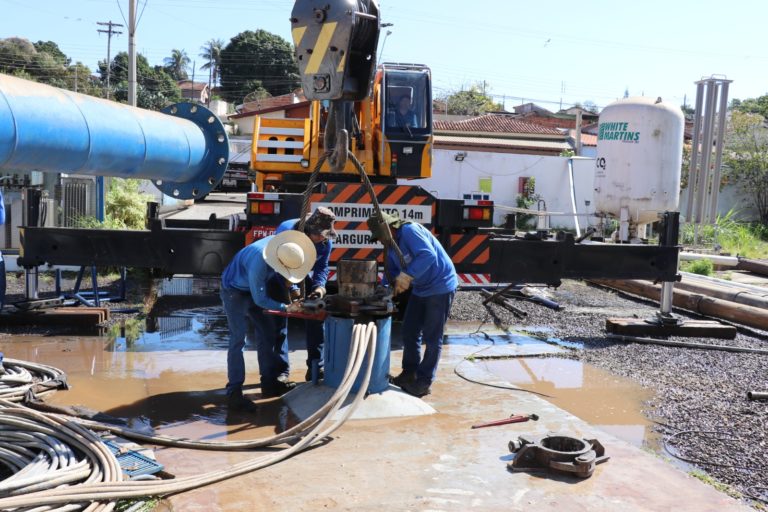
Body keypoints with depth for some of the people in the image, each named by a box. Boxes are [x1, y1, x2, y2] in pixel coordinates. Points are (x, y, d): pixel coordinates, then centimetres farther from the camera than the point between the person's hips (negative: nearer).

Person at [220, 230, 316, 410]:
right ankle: (234, 393, -12)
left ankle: (270, 384, 15)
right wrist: (286, 308, -22)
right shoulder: (257, 264, -40)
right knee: (238, 340, -14)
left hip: (255, 289, 8)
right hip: (235, 292, -8)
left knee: (267, 335, 7)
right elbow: (260, 300, -27)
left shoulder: (280, 245, -20)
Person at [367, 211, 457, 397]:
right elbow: (391, 272, 12)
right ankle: (409, 373, 26)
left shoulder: (410, 231, -23)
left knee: (432, 338, -2)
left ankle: (423, 382, 6)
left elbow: (428, 255, -35)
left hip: (440, 286, -9)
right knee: (409, 333, 13)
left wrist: (406, 276, -37)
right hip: (420, 289, 9)